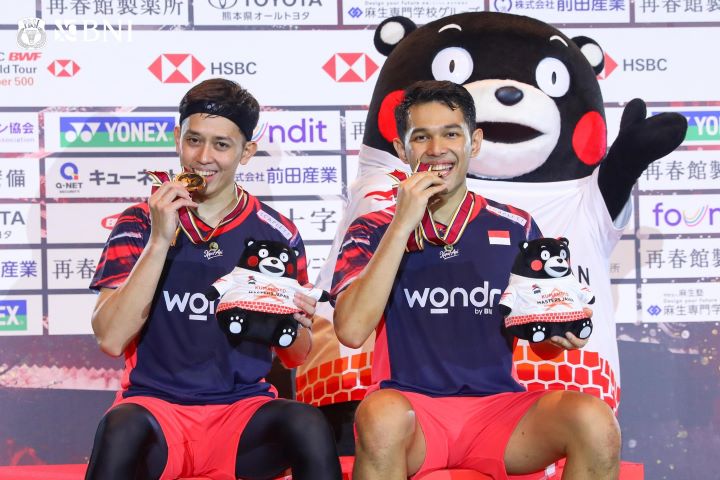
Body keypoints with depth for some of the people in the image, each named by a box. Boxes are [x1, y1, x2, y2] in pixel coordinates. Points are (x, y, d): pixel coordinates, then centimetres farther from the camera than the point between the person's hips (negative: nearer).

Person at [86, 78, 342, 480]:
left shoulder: (276, 233, 5)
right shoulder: (141, 223, 2)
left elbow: (295, 357, 12)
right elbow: (111, 339, -10)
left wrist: (295, 323, -12)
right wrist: (160, 240, -17)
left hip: (243, 409, 1)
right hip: (157, 405, -1)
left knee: (309, 426, -31)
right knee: (122, 429, -35)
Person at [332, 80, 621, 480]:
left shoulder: (515, 228, 12)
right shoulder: (374, 231, 7)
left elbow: (544, 344, 16)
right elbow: (351, 330, -11)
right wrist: (403, 224, -11)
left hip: (497, 407, 2)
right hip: (413, 407, -2)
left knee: (594, 420, -27)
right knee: (382, 413, -37)